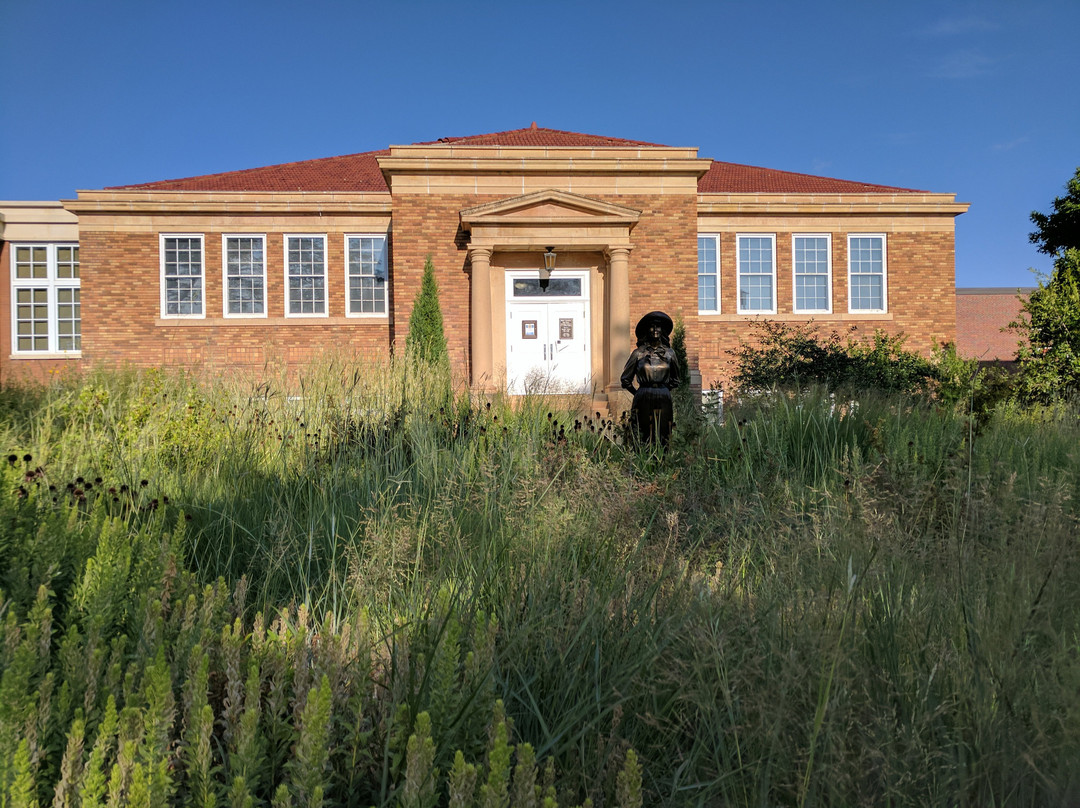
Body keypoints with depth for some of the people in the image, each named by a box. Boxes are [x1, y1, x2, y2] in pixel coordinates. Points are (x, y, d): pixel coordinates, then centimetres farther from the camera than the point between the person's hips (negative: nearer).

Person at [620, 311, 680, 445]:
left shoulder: (669, 353, 9)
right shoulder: (638, 353, 2)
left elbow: (675, 380, 23)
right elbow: (625, 379, 10)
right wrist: (638, 393, 10)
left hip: (664, 400, 2)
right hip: (644, 399, -2)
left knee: (663, 440, 1)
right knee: (643, 439, -3)